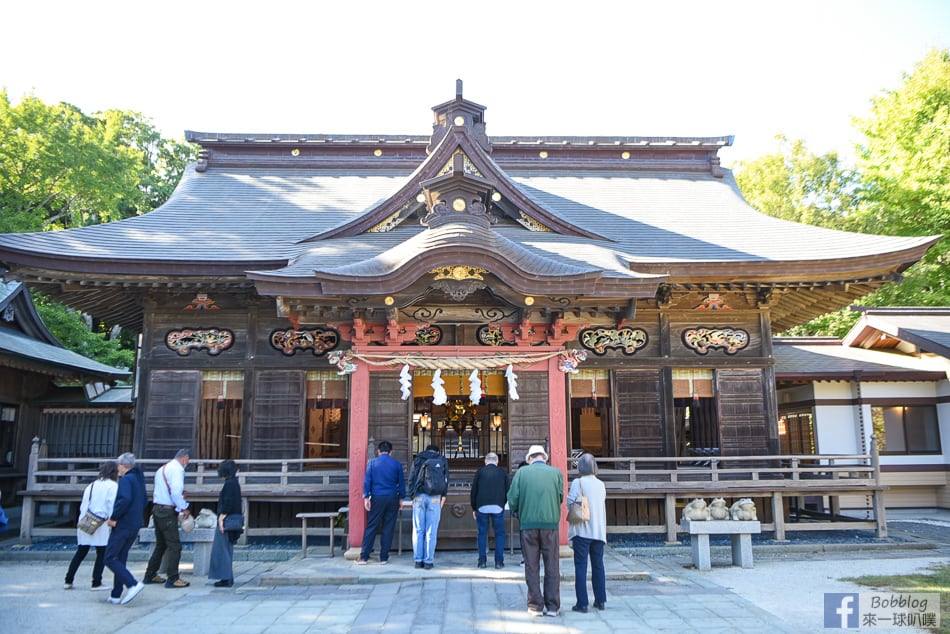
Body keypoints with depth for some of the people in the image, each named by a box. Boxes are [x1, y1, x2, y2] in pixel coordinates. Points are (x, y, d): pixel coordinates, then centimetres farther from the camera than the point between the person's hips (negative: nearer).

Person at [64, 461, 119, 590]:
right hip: (101, 526, -7)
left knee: (80, 553, 16)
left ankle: (68, 581, 18)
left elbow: (83, 505, 16)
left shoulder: (92, 485, 16)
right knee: (102, 554, 2)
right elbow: (112, 507, -12)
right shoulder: (112, 486, -5)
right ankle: (96, 583, 4)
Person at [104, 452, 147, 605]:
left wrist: (114, 517, -20)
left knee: (110, 559, -5)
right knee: (120, 559, 16)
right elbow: (145, 499, 23)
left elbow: (125, 499, -27)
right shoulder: (139, 479, 15)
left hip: (123, 525, -9)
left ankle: (133, 584, -18)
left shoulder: (126, 479, -13)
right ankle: (116, 595, 18)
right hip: (135, 525, 9)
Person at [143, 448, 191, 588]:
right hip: (167, 511, -10)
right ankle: (172, 579, -5)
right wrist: (183, 508, -13)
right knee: (174, 545, -5)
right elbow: (176, 491, -22)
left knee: (161, 544, 19)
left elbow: (159, 491, 18)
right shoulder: (177, 469, -12)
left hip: (157, 508, 10)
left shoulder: (162, 468, 18)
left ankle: (150, 575, 25)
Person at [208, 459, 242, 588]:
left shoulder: (229, 483, -15)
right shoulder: (235, 483, 13)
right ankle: (228, 578, 18)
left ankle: (226, 578, -2)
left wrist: (221, 519, -19)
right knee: (227, 550, 14)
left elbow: (227, 503, -22)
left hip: (226, 521, -10)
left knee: (222, 550, -4)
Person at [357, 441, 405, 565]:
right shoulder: (397, 464, 4)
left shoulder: (372, 463, 1)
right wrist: (401, 498, 16)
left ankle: (364, 557, 2)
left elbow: (367, 481, -3)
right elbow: (402, 482, 8)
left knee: (371, 528, 3)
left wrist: (366, 497, -1)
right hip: (392, 498, 1)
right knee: (388, 529, 6)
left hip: (377, 498, -1)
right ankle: (384, 557, 8)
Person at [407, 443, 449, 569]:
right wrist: (443, 497, 7)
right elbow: (446, 480, 4)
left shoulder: (418, 459, 11)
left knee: (418, 530, 6)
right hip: (435, 498, -1)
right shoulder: (443, 460, 10)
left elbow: (411, 479, 6)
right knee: (431, 532, 1)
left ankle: (418, 560, 6)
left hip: (419, 497, 1)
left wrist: (412, 497, 8)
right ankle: (428, 561, 1)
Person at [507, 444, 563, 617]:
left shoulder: (521, 472, 0)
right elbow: (560, 498, 6)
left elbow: (512, 499, -2)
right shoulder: (556, 473, 2)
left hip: (528, 524, 0)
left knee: (532, 567, 9)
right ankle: (552, 606, 12)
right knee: (552, 566, 9)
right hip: (550, 523, 0)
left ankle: (535, 606, 11)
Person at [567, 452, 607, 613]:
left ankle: (582, 603, -2)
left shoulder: (578, 482, -10)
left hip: (582, 530, -5)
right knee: (598, 566, 13)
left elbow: (570, 503, -13)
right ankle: (600, 600, 17)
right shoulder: (601, 485, 6)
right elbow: (601, 505, 11)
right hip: (599, 530, 5)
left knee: (581, 566, -1)